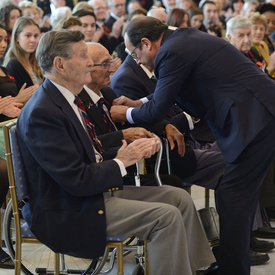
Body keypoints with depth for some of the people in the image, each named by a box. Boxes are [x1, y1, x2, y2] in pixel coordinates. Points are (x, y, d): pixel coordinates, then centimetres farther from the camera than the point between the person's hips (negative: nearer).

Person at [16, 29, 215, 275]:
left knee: (179, 197, 6)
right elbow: (76, 180, -25)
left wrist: (127, 151, -5)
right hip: (69, 212, -10)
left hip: (100, 188, 10)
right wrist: (121, 162, -13)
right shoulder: (42, 112, -22)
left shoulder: (66, 98, 9)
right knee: (167, 216, -19)